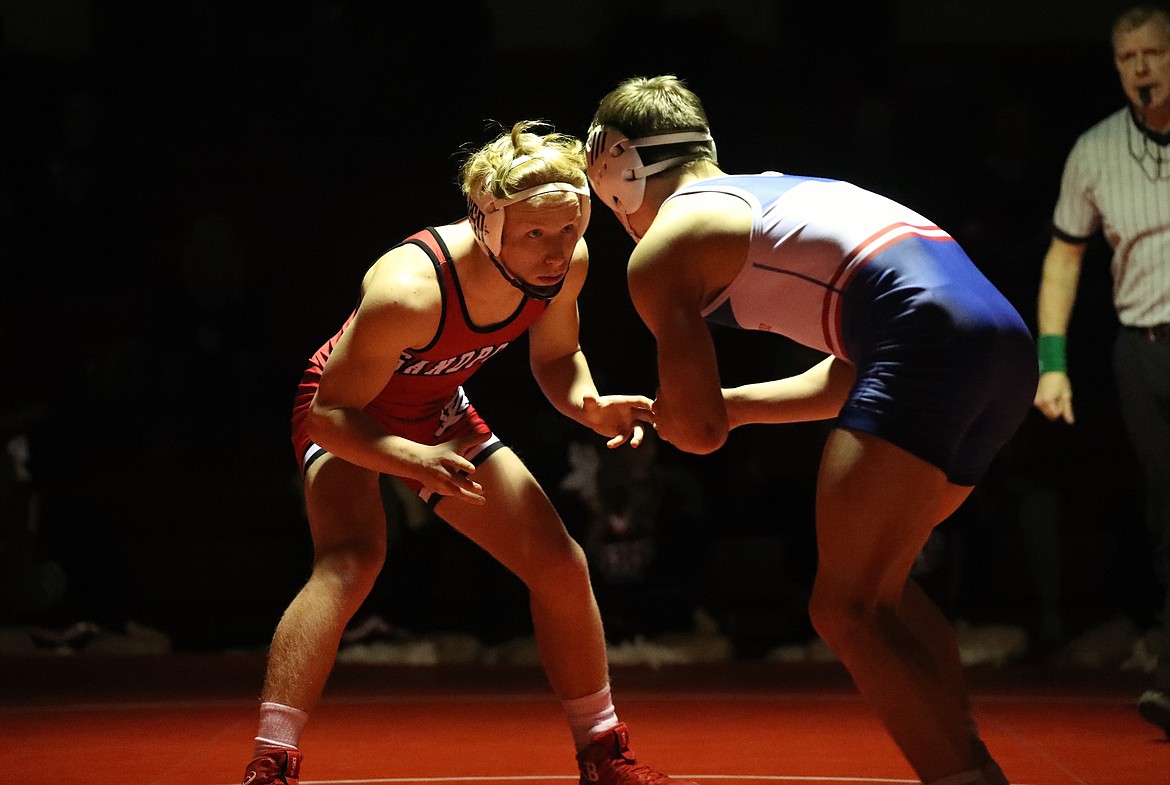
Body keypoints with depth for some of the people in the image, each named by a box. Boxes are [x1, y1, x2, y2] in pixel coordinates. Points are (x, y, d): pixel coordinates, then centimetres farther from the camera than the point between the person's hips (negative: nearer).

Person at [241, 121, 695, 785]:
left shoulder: (565, 263, -23)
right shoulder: (408, 292, -41)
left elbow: (556, 355, -1)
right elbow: (331, 412, -31)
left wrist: (589, 405, -23)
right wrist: (414, 460, -48)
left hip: (441, 418, 6)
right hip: (347, 419, -6)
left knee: (561, 564, 3)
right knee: (351, 559, -34)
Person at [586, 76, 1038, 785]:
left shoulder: (659, 251, 7)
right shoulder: (774, 191, 32)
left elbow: (700, 433, 4)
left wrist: (671, 410, 26)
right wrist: (729, 402, 38)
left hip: (929, 339, -9)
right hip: (1008, 338, 9)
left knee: (846, 611, -9)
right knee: (876, 582, 23)